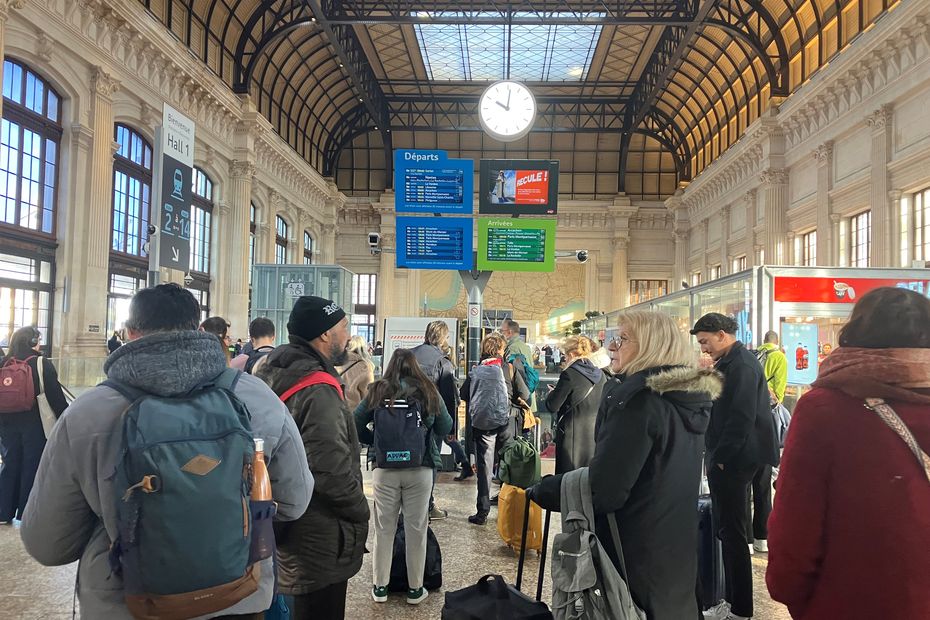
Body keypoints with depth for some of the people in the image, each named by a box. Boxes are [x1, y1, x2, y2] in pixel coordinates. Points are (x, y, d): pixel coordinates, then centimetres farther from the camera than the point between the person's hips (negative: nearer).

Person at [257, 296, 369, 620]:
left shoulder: (277, 374, 6)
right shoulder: (318, 391, -25)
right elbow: (332, 470, -29)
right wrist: (360, 512, -13)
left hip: (286, 523, 9)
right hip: (320, 539, -9)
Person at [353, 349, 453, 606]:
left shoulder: (378, 391, 1)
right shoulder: (428, 391, 1)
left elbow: (355, 425, -1)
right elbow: (446, 428, 7)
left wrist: (377, 441, 11)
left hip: (385, 469, 1)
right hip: (420, 469, 0)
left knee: (384, 528, 12)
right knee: (416, 529, 10)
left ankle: (380, 587, 22)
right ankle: (415, 589, 20)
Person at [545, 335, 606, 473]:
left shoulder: (569, 374, -15)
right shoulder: (600, 375, 4)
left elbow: (552, 406, -14)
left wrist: (553, 392, 8)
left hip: (573, 436, -6)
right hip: (595, 435, 6)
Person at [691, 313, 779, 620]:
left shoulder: (741, 364, -17)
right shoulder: (730, 362, 14)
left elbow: (742, 417, -23)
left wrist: (720, 457, -17)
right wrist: (715, 455, 14)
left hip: (733, 461, -10)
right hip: (725, 459, 10)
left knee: (732, 533, 0)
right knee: (728, 531, 15)